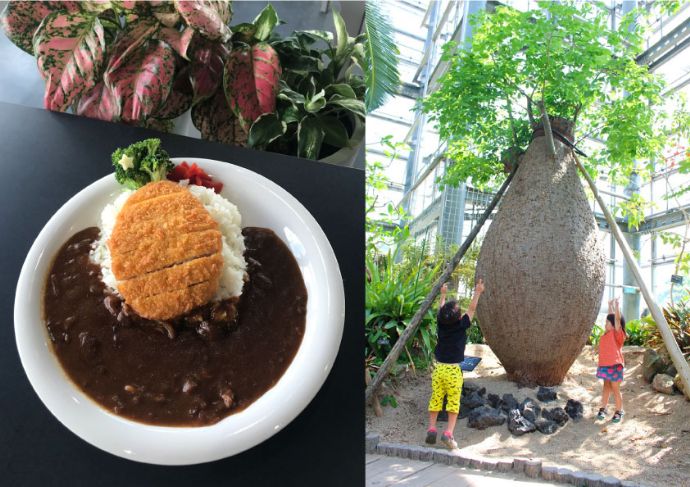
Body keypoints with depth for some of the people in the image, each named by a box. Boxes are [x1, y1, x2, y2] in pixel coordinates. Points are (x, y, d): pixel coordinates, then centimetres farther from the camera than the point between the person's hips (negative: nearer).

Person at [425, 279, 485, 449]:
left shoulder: (441, 324, 0)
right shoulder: (461, 326, -9)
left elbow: (442, 309, 19)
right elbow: (472, 309, 3)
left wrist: (443, 294, 34)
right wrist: (478, 292, 14)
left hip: (438, 369, 3)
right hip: (453, 370, -3)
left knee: (435, 400, 8)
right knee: (454, 403, 4)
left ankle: (431, 429, 6)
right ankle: (448, 433, -1)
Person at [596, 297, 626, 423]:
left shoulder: (617, 334, -11)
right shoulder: (607, 332, 7)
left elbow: (617, 318, -23)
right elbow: (611, 317, 18)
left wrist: (617, 304, -25)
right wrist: (610, 305, 21)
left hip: (615, 365, -7)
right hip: (605, 364, 7)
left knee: (615, 389, 2)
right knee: (606, 386, 13)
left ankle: (619, 411, 14)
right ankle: (603, 409, 19)